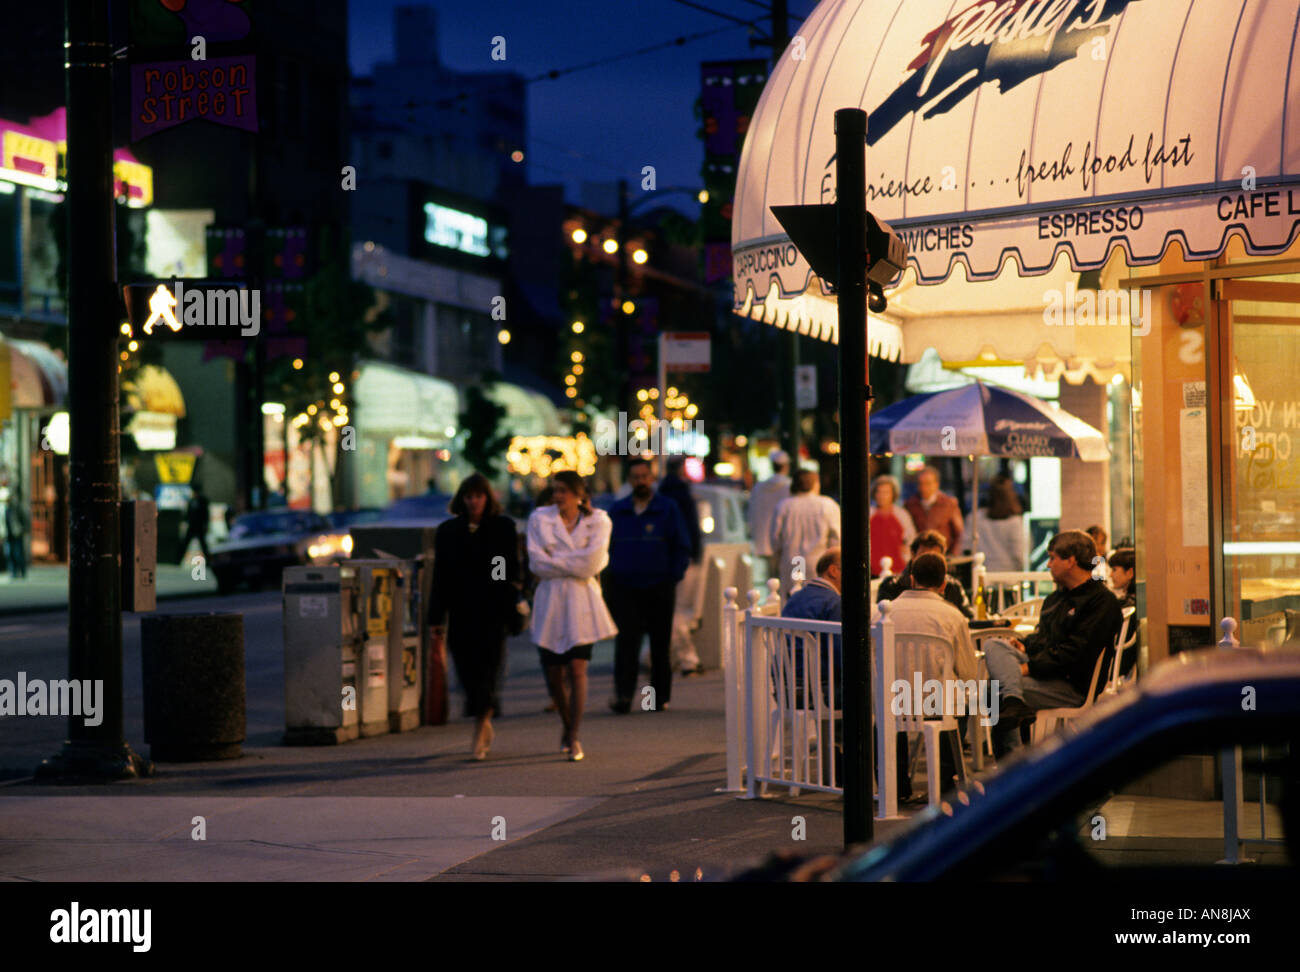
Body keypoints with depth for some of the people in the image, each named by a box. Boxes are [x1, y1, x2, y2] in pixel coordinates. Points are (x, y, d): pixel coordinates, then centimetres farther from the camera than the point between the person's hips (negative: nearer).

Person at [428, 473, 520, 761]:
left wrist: (511, 604, -6)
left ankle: (480, 734, -9)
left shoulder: (504, 527, 4)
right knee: (468, 671, 4)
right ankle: (485, 725, 23)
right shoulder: (448, 530, 9)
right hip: (462, 613, 3)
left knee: (487, 669, -8)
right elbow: (440, 576, 8)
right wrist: (437, 616, 3)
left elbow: (513, 572, 3)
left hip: (492, 611, -3)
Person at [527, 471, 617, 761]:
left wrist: (556, 561, -7)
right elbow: (537, 563, -4)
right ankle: (567, 724, 31)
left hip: (582, 602, -2)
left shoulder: (597, 521, 3)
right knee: (553, 674, 4)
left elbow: (593, 562, -10)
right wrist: (573, 566, -9)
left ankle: (574, 737, -6)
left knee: (577, 670, -11)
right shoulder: (539, 519, 6)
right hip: (550, 603, 2)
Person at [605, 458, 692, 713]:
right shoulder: (617, 511, 10)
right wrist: (610, 580, 5)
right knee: (626, 641, -12)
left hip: (659, 589, -1)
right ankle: (623, 695, -19)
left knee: (660, 644, 6)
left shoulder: (668, 509, 3)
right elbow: (607, 547, 14)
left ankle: (661, 695, 15)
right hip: (624, 587, 1)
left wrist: (673, 578, -5)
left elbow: (682, 548, 5)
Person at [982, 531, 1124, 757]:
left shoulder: (1102, 601, -10)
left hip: (1071, 686, -9)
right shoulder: (1056, 597, 21)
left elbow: (1075, 653, -18)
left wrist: (1029, 668, -20)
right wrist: (1024, 645, 7)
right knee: (993, 644, -18)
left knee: (994, 693, -25)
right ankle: (1013, 699, -39)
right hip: (1041, 668, 9)